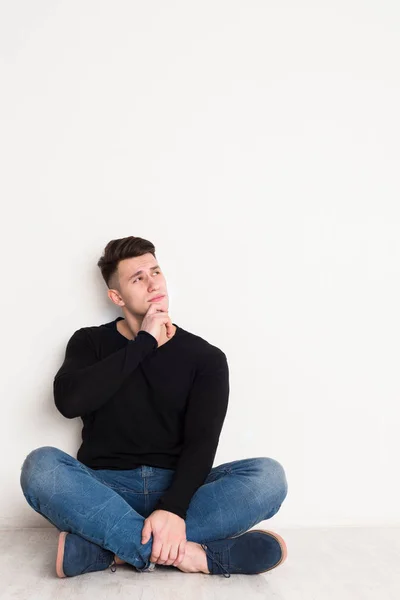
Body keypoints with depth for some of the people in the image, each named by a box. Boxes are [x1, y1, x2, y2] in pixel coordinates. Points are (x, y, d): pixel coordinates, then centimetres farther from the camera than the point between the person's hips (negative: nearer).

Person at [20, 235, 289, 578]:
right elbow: (69, 401, -14)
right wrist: (144, 343, -11)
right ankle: (184, 553, -30)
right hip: (106, 491, -1)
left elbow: (201, 442, -9)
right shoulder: (91, 342, 7)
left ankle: (95, 548, -28)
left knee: (268, 475, -26)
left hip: (177, 489, 1)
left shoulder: (205, 357, 4)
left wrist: (174, 509, -27)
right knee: (41, 466, -31)